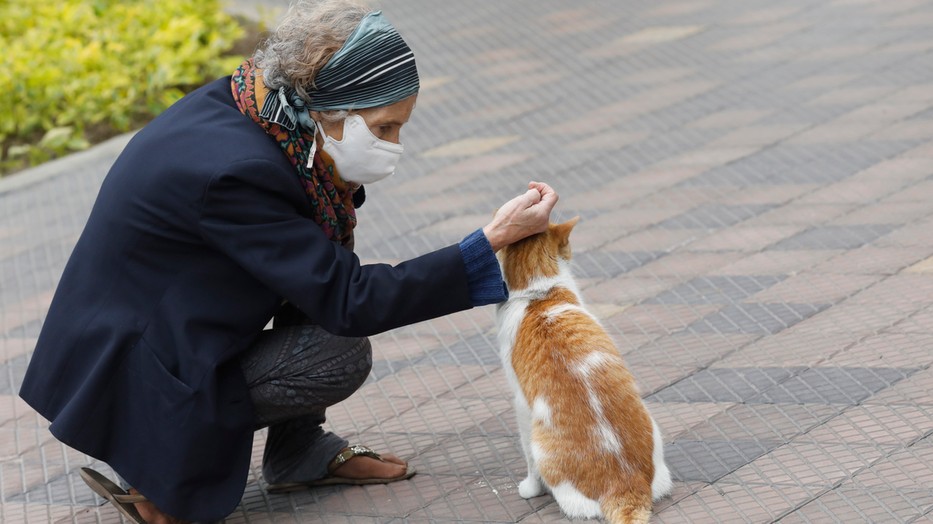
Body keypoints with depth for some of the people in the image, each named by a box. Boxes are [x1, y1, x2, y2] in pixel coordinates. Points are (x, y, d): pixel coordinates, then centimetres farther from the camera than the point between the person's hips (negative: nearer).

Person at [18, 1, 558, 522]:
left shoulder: (235, 104, -6)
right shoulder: (232, 169, -32)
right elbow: (349, 303, -28)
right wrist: (491, 243, -29)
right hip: (127, 382, -9)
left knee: (318, 259, -1)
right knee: (342, 355, -16)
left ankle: (299, 451, 9)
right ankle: (159, 469, -2)